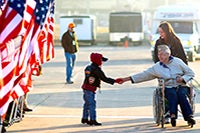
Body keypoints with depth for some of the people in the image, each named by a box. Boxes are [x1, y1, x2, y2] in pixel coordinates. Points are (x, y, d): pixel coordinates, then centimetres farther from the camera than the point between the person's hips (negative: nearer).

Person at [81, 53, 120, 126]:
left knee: (87, 103, 17)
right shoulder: (96, 69, -17)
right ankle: (93, 120, -4)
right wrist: (114, 81, -13)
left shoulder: (88, 68, 11)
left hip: (85, 87, 9)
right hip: (90, 89, -9)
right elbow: (104, 78, -17)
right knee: (91, 104, -6)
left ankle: (85, 118, 24)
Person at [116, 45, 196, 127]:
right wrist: (126, 79, 4)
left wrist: (183, 78, -10)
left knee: (181, 94, -35)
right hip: (168, 88, 1)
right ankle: (173, 115, -52)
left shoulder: (177, 62, 7)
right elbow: (143, 75, 9)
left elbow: (190, 73, 10)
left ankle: (189, 116, -46)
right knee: (172, 94, -34)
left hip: (181, 87, -1)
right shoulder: (156, 67, 10)